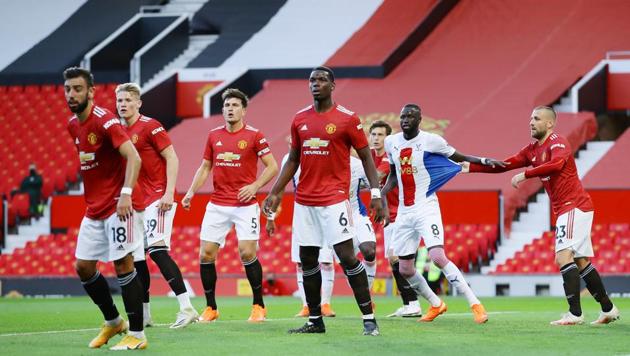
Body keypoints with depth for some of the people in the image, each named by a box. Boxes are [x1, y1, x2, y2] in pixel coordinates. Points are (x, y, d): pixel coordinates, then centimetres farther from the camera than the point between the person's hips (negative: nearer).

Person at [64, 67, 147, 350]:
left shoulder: (104, 121, -16)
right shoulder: (73, 125, 10)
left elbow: (133, 158, -25)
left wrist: (126, 194, -35)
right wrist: (92, 198, 18)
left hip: (116, 207, -9)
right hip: (93, 209, 9)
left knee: (123, 264, -8)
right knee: (83, 267, 9)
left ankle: (137, 334, -3)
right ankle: (113, 322, 26)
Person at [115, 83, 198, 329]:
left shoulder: (150, 126, -8)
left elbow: (172, 158, -11)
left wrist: (169, 192, -19)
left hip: (157, 199, -8)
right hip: (137, 204, 8)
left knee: (157, 249, -20)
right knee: (136, 258, 8)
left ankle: (186, 308, -23)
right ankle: (144, 315, 17)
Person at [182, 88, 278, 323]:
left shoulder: (254, 136, -3)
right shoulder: (214, 136, 9)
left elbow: (272, 166, -2)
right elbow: (205, 167, 17)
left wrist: (255, 186, -16)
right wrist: (191, 192, 5)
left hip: (245, 205, -4)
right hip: (217, 205, 4)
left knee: (247, 253, -12)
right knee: (206, 254, -2)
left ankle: (258, 306, 4)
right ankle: (210, 308, 11)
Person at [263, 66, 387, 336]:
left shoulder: (347, 119, -5)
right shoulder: (300, 119, 10)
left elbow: (366, 157, -2)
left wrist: (376, 193, -11)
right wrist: (275, 193, 13)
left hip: (334, 199, -5)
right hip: (304, 200, 6)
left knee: (346, 256, -11)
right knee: (307, 260, 7)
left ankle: (369, 318, -7)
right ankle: (315, 321, 16)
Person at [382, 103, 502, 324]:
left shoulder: (431, 141, -9)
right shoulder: (391, 142, 6)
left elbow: (459, 157, 4)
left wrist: (484, 161, -11)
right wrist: (381, 194, 5)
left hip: (426, 208, -6)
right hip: (404, 212, 6)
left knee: (438, 257, -24)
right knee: (405, 270, 7)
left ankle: (475, 305, -18)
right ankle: (436, 305, 30)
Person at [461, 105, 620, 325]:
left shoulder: (558, 142, -11)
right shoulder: (532, 150, 16)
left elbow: (556, 164, -32)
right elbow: (503, 166, 15)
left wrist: (524, 175, -31)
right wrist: (471, 167, 7)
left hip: (575, 206, -9)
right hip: (565, 210, 9)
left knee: (563, 257, -19)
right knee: (581, 262, 11)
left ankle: (575, 313, -24)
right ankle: (608, 309, 18)